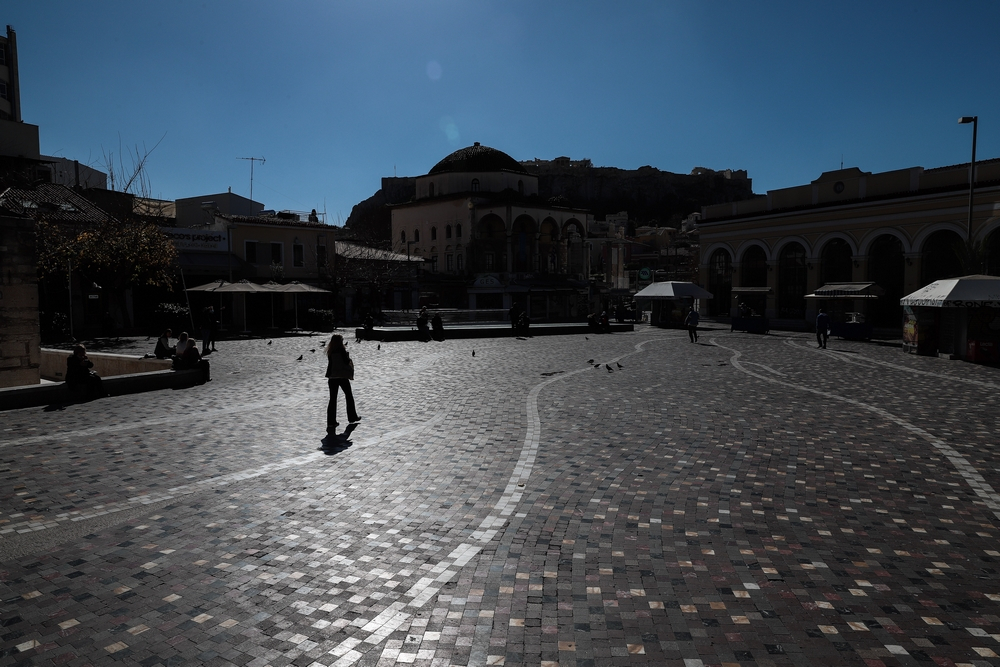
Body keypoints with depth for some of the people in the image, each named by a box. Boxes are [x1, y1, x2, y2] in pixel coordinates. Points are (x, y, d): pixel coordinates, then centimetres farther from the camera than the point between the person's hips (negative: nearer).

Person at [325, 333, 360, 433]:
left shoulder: (330, 352, 5)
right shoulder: (341, 350, -12)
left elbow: (330, 364, 9)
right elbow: (347, 361, -14)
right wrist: (348, 357, 5)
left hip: (332, 377, 4)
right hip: (342, 376, -4)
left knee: (333, 399, 4)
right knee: (349, 396, 14)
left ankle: (331, 422, -1)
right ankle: (352, 417, 23)